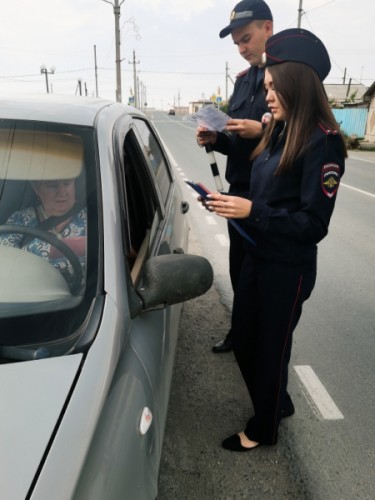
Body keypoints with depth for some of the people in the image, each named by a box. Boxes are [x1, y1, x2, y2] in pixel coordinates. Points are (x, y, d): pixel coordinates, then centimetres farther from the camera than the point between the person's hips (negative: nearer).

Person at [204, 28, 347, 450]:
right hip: (257, 255, 8)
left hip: (289, 268, -8)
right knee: (243, 340, 20)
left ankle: (263, 430, 37)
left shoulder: (322, 143, -18)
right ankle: (277, 403, 47)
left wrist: (252, 211, -24)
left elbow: (313, 224, -20)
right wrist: (233, 205, -5)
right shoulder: (278, 134, 7)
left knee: (270, 348, 11)